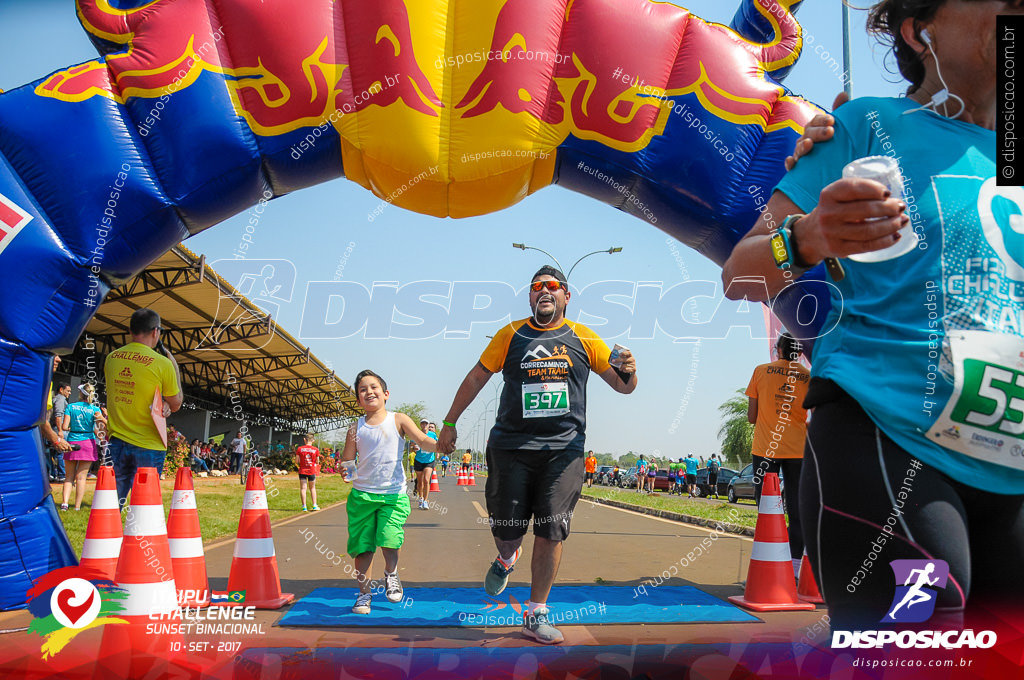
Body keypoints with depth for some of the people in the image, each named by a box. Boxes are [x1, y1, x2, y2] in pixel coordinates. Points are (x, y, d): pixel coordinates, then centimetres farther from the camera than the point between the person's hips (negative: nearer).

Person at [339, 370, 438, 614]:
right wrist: (346, 471, -14)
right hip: (362, 494, 2)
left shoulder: (398, 420, 0)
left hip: (393, 495, -2)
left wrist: (440, 445, -31)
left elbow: (421, 440, -11)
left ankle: (391, 573, 17)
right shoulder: (356, 428, 5)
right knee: (362, 546, 4)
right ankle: (364, 592, 22)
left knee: (389, 541, -15)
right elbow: (347, 461, 9)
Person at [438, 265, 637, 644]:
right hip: (511, 446, 0)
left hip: (564, 448, 0)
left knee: (550, 532, -6)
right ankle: (506, 559, 40)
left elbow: (623, 386, 10)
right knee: (506, 531, 2)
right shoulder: (510, 335, 8)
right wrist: (450, 422, 10)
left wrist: (627, 372, -13)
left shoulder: (583, 339, 9)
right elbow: (477, 378, 12)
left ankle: (535, 615, 8)